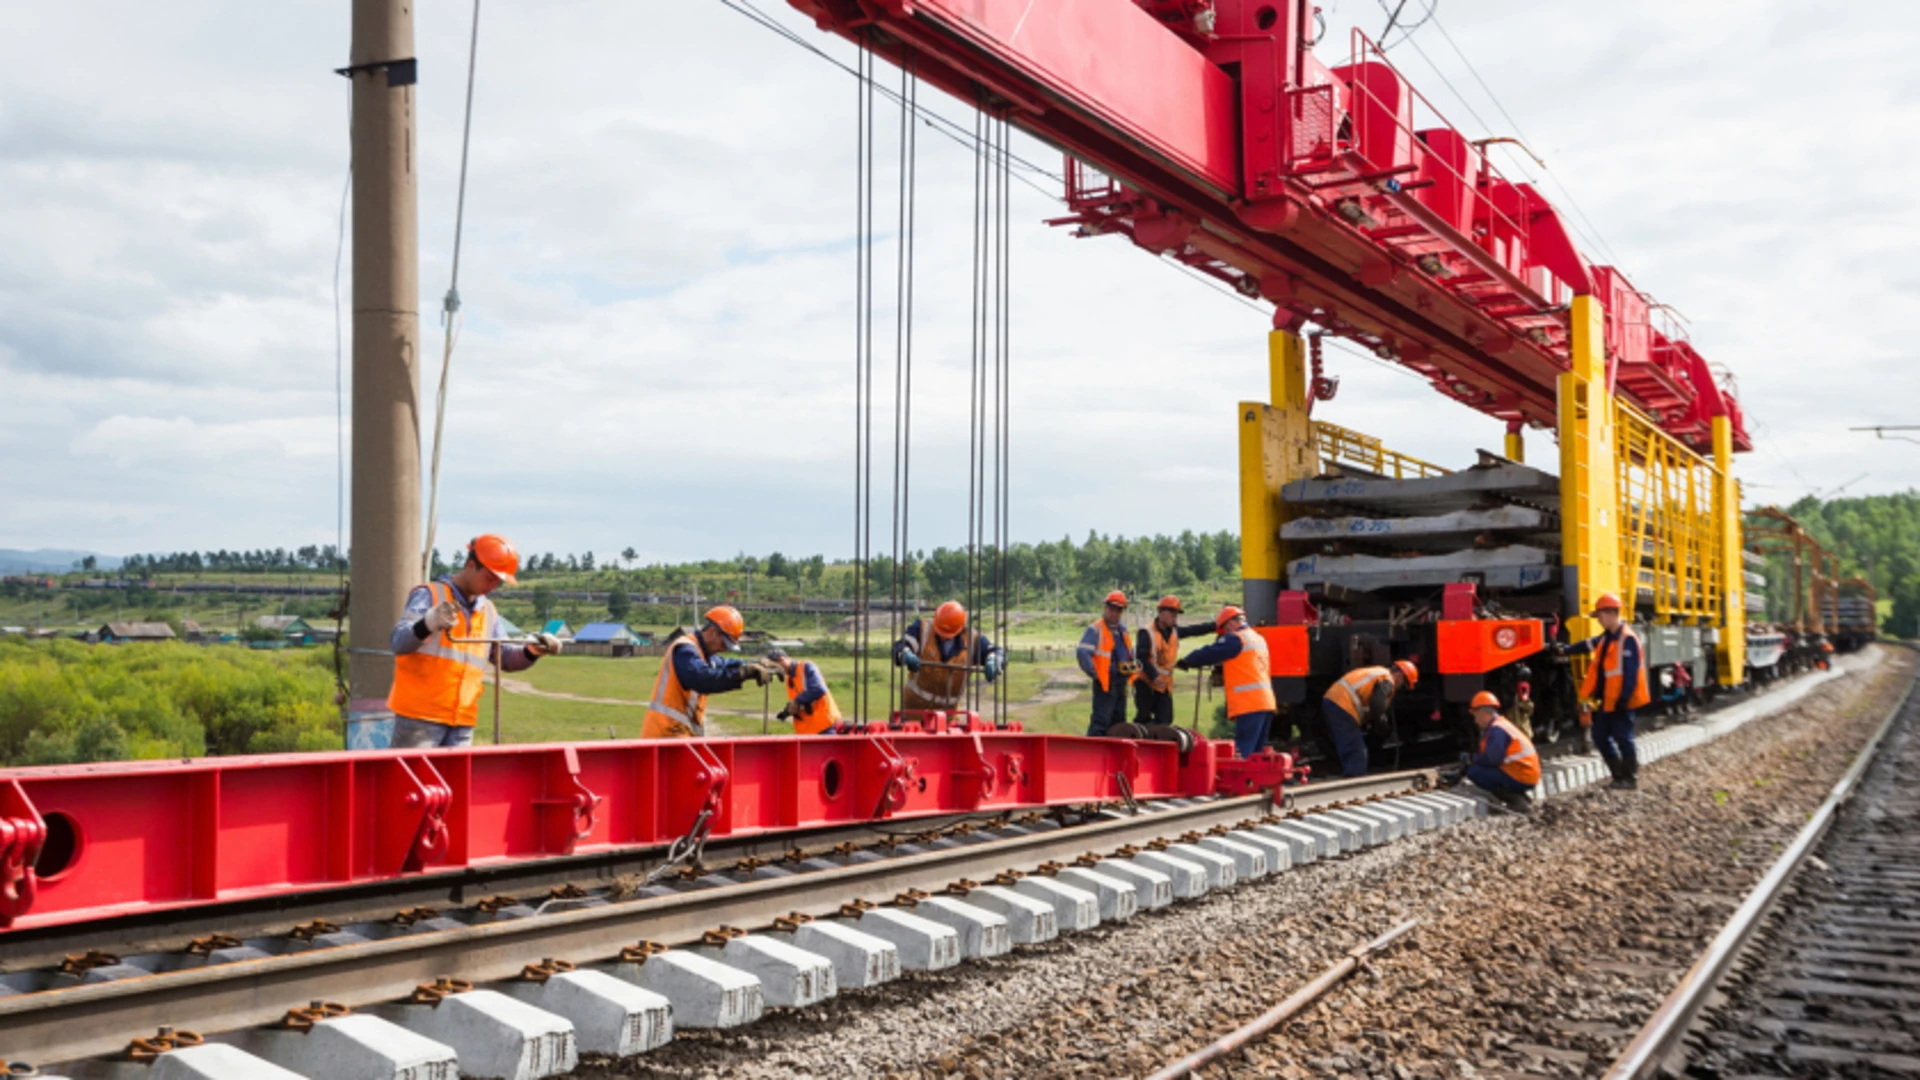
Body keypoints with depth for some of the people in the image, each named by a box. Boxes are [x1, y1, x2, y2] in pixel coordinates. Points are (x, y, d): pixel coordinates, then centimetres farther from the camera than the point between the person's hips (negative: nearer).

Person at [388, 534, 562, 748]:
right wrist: (430, 623, -37)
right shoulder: (429, 595, -4)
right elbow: (398, 642, -16)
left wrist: (530, 652, 1)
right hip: (419, 716, -6)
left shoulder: (488, 611, 16)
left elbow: (503, 657, 22)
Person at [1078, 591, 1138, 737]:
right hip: (1105, 684, -8)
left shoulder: (1122, 630, 16)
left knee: (1119, 722, 14)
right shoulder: (1095, 629, -9)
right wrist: (1094, 674, -18)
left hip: (1121, 684, 8)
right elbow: (1082, 653, -19)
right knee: (1101, 721, -12)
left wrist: (1133, 667, 16)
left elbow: (1130, 653, 31)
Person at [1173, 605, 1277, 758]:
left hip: (1249, 705, -9)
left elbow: (1209, 653, -6)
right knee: (1257, 753, 12)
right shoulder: (1259, 639, 19)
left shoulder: (1236, 639, -7)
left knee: (1243, 752, -12)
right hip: (1266, 702, 9)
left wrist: (1184, 662, 7)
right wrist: (1222, 670, 29)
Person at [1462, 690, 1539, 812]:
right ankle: (1522, 795, 9)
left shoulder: (1497, 730, -15)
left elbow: (1492, 759, -22)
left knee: (1474, 772, -15)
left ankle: (1517, 799, -12)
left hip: (1520, 778, -10)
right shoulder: (1502, 724, 17)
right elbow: (1491, 756, 19)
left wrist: (1473, 759, -5)